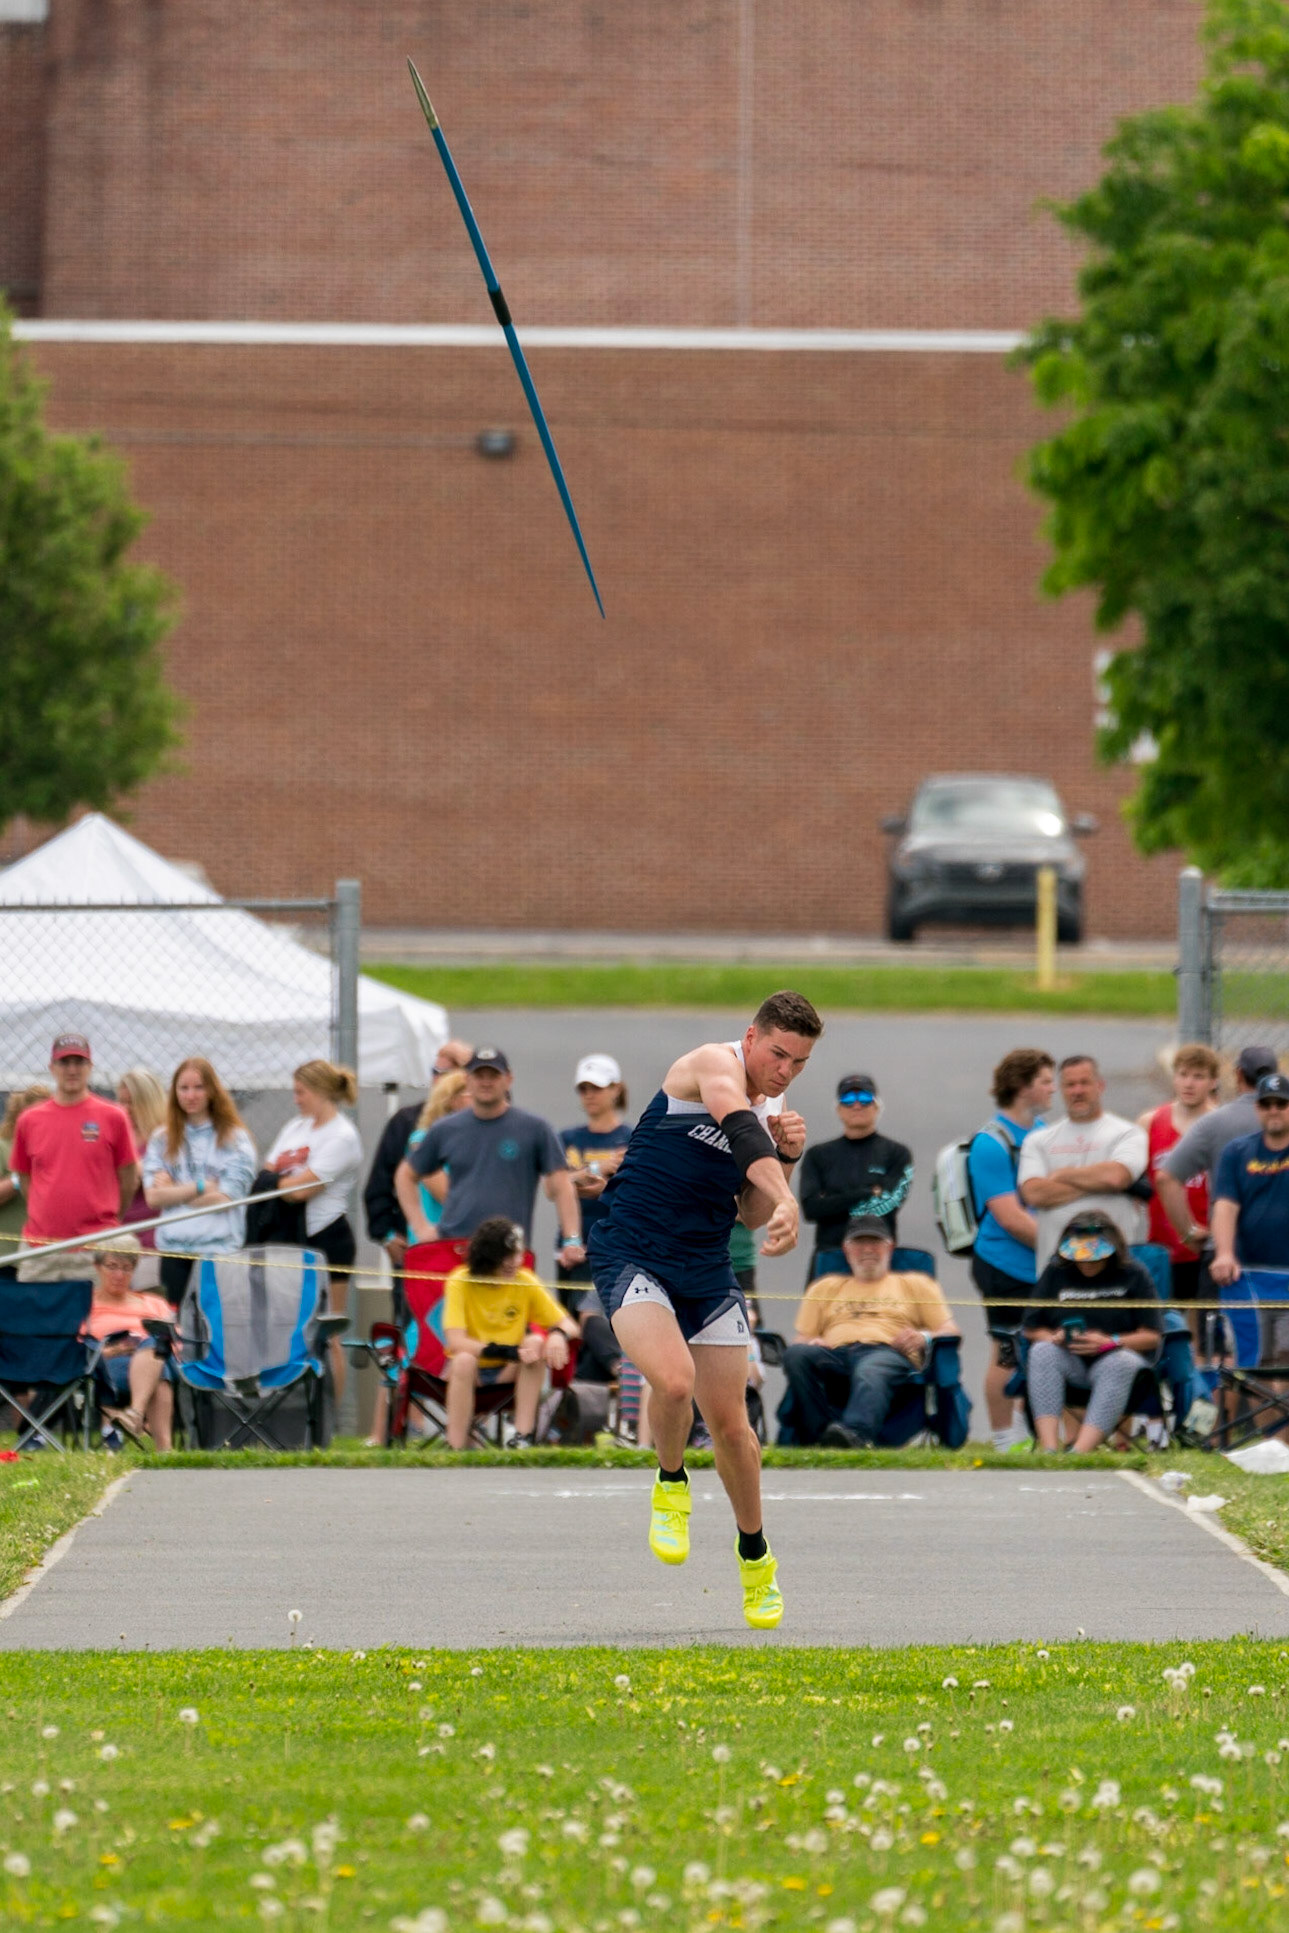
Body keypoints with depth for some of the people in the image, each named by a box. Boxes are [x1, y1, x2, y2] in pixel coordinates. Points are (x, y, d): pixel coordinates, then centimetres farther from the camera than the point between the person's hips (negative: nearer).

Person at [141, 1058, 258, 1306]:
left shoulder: (234, 1139, 2)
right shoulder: (161, 1139, 12)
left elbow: (224, 1199, -7)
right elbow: (153, 1197, 2)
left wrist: (173, 1191, -1)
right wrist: (200, 1188, -5)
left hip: (219, 1249, -3)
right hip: (173, 1250, 3)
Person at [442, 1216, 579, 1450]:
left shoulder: (525, 1281, -4)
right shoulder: (461, 1282, -14)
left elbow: (569, 1325, -2)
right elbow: (456, 1342, -26)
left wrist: (559, 1335, -29)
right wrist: (511, 1353, -36)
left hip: (508, 1373, 3)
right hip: (471, 1370, -3)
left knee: (537, 1342, -26)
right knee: (464, 1360, -37)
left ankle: (523, 1437, -29)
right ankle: (456, 1450, -34)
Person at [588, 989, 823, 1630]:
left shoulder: (774, 1110, 12)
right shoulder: (714, 1065, -11)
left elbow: (753, 1214, 15)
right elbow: (739, 1126, -32)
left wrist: (786, 1156, -2)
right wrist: (786, 1199, -46)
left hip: (708, 1272, 7)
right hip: (632, 1256, -7)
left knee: (730, 1424, 7)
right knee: (674, 1380, -29)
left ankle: (755, 1555, 27)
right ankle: (671, 1486, 1)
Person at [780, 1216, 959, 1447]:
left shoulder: (916, 1285, 30)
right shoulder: (825, 1288, 36)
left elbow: (951, 1332, 18)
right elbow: (802, 1340, 25)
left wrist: (924, 1339, -5)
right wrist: (811, 1343, -1)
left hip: (888, 1352, -3)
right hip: (836, 1353, 3)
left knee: (870, 1370, -42)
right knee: (795, 1354, -33)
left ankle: (856, 1434, -70)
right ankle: (823, 1432, -46)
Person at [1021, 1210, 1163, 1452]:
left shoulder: (1134, 1275, 1)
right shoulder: (1056, 1273, 9)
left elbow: (1151, 1336, -4)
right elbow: (1031, 1329, 8)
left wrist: (1110, 1342, -19)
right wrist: (1054, 1337, -14)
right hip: (1068, 1361, 2)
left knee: (1123, 1362, -36)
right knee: (1042, 1352, -29)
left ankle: (1081, 1450, -50)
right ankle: (1048, 1448, -41)